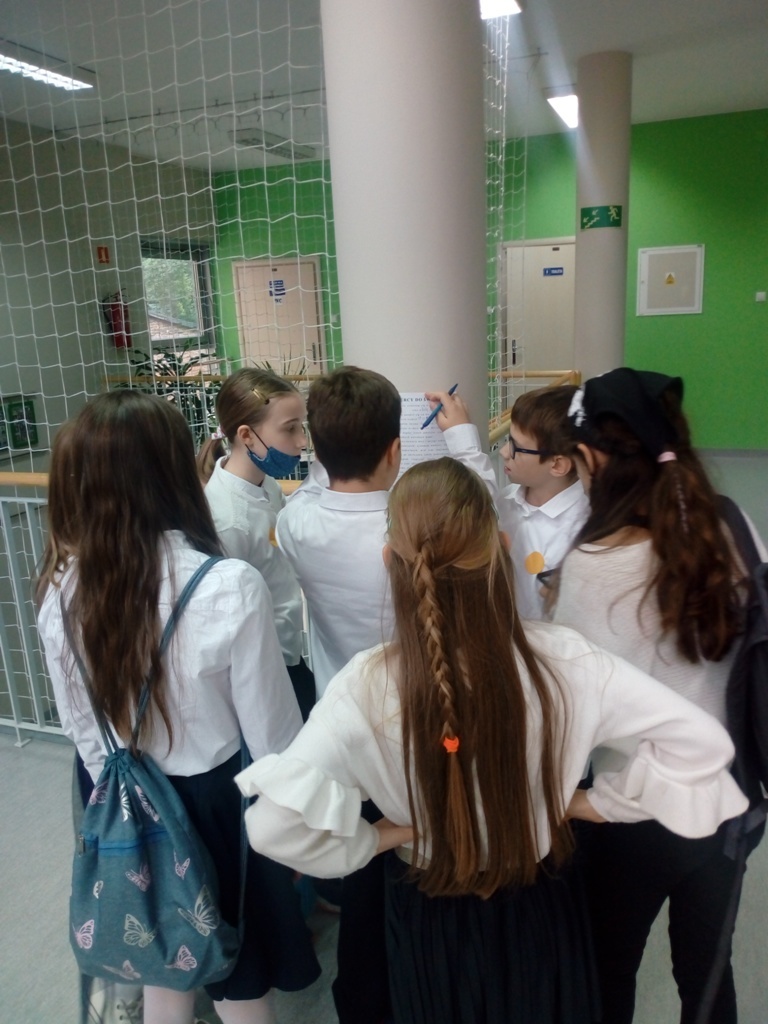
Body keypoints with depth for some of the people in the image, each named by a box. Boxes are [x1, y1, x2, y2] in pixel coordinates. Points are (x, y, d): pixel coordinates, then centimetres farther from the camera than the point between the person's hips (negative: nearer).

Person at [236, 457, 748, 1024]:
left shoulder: (367, 686, -29)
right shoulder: (562, 659, -26)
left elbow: (273, 822, -32)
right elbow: (701, 741, -20)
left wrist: (372, 839, -15)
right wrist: (600, 801, -9)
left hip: (430, 920, -1)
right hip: (536, 912, 1)